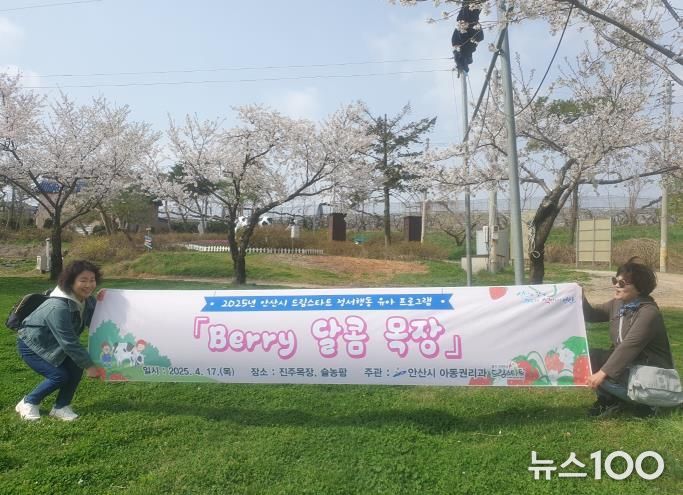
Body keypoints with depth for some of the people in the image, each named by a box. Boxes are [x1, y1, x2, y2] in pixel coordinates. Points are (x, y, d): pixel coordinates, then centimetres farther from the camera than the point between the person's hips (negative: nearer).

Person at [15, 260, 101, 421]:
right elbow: (69, 342, -32)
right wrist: (89, 365, -26)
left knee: (76, 368, -11)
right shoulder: (58, 307, -36)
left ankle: (61, 407, 7)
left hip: (51, 344, 8)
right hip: (31, 345, -7)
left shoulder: (87, 300, -11)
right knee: (59, 376, -17)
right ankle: (28, 403, 8)